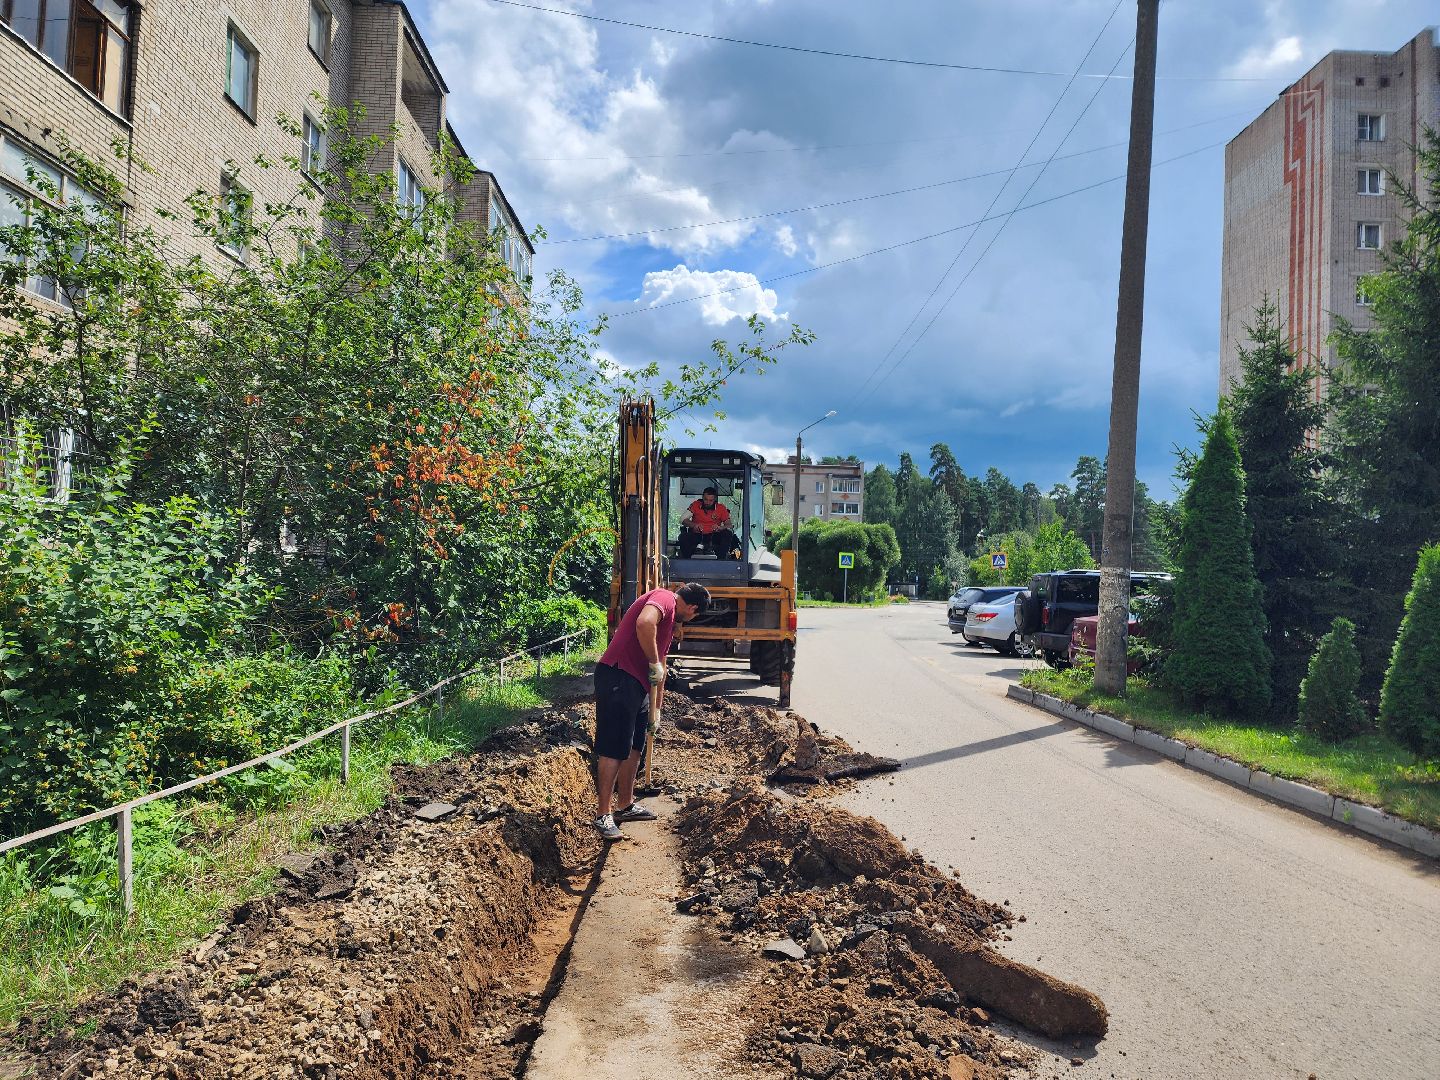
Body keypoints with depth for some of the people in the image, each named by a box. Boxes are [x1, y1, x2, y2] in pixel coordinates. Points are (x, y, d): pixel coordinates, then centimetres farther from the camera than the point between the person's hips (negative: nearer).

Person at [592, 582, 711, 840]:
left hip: (636, 685, 10)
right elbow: (644, 623, -32)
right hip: (618, 678, -10)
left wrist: (657, 708, 31)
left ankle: (627, 806, 30)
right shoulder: (664, 598, -8)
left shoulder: (670, 620, 23)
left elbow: (661, 667, 29)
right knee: (613, 750, -7)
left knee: (633, 748, 18)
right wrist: (654, 664, -20)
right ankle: (603, 816, -2)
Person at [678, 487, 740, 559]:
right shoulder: (695, 505, 1)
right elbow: (683, 520, -2)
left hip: (713, 536, 0)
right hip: (697, 535, 0)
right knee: (683, 537, -31)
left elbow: (728, 524, -1)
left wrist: (720, 528, -25)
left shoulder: (721, 508, 0)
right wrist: (693, 525, -22)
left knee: (728, 534, -28)